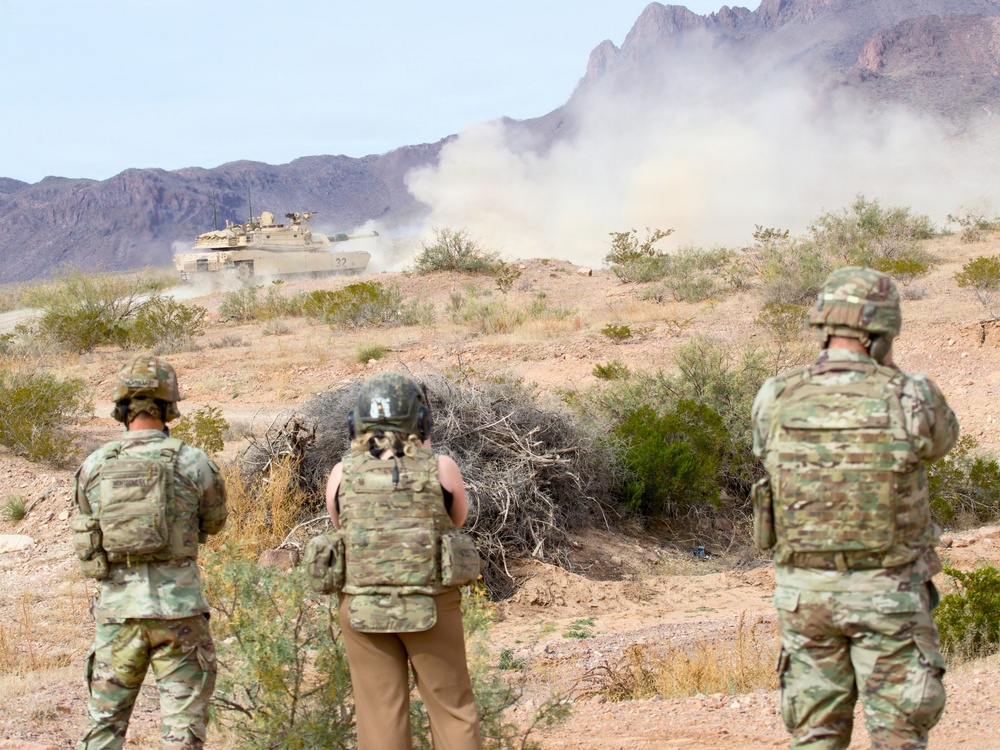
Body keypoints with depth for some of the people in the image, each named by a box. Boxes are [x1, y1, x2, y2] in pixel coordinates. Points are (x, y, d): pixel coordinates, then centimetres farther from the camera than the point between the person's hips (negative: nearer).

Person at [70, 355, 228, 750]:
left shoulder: (94, 466, 0)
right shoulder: (193, 463, -7)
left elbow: (86, 532, 11)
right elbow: (214, 523, 9)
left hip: (117, 610, 3)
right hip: (178, 610, -2)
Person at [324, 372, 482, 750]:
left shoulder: (342, 474, -2)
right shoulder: (440, 469, -6)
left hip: (362, 609, 1)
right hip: (431, 607, -1)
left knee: (379, 716, 8)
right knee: (453, 708, 12)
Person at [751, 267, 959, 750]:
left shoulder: (776, 400, -6)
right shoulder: (909, 399, -12)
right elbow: (941, 437, 11)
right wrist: (887, 374, 15)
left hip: (805, 591, 3)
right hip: (887, 594, -3)